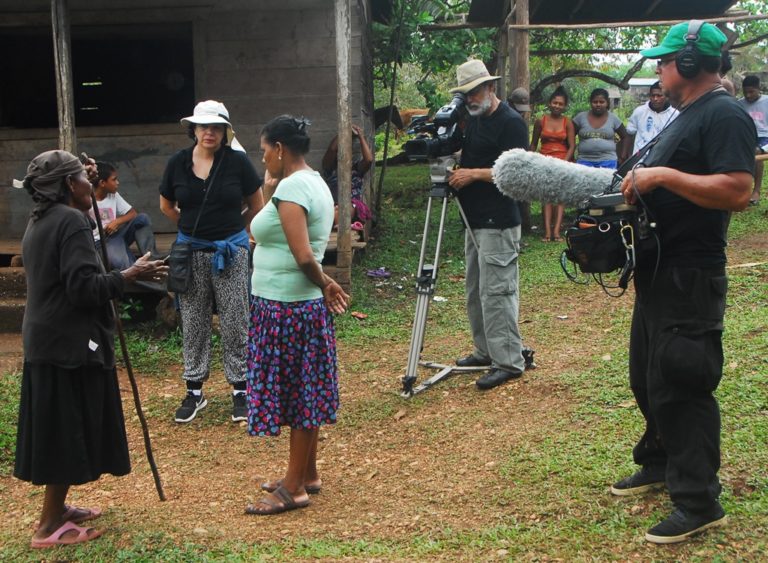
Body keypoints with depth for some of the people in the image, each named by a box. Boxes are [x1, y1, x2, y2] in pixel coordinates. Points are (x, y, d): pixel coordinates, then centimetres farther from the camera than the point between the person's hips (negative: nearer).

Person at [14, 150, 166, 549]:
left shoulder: (40, 221, 13)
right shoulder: (71, 221, -17)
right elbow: (84, 288, -23)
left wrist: (117, 276, 22)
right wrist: (130, 274, -14)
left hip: (46, 341, 10)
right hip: (71, 344, -10)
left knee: (58, 429, 16)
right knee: (68, 431, -2)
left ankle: (57, 508, 26)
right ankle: (50, 526, 4)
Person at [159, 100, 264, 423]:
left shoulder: (237, 161, -7)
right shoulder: (178, 163, -1)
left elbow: (256, 204, 7)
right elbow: (166, 206, 15)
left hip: (230, 251, -2)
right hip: (191, 252, 2)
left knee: (234, 322, 2)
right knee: (193, 323, 9)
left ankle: (240, 389, 13)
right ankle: (194, 390, 19)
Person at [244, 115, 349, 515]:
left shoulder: (291, 188, -18)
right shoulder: (315, 182, 12)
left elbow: (304, 257, -25)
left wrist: (324, 283, -10)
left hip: (286, 308, -10)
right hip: (305, 305, 10)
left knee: (292, 391, -2)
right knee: (303, 392, 16)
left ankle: (294, 488, 8)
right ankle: (306, 474, 28)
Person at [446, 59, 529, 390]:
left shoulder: (510, 122, -12)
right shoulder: (472, 120, 16)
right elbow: (464, 154, 24)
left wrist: (474, 173, -17)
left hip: (498, 224, -10)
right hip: (475, 220, 10)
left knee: (496, 291, -11)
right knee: (475, 291, 15)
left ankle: (508, 362, -7)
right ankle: (486, 351, 25)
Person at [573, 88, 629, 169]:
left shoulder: (613, 119, 6)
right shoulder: (581, 117, 4)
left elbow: (625, 137, 15)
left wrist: (622, 157, 7)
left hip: (608, 162, 0)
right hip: (584, 161, 0)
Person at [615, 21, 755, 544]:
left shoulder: (725, 115, -16)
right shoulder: (689, 115, 16)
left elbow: (737, 191, -28)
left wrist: (662, 175, -26)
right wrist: (642, 183, 11)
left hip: (690, 278, -11)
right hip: (661, 271, 11)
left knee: (680, 385, -6)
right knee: (648, 376, 20)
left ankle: (699, 502, 2)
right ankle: (661, 463, 37)